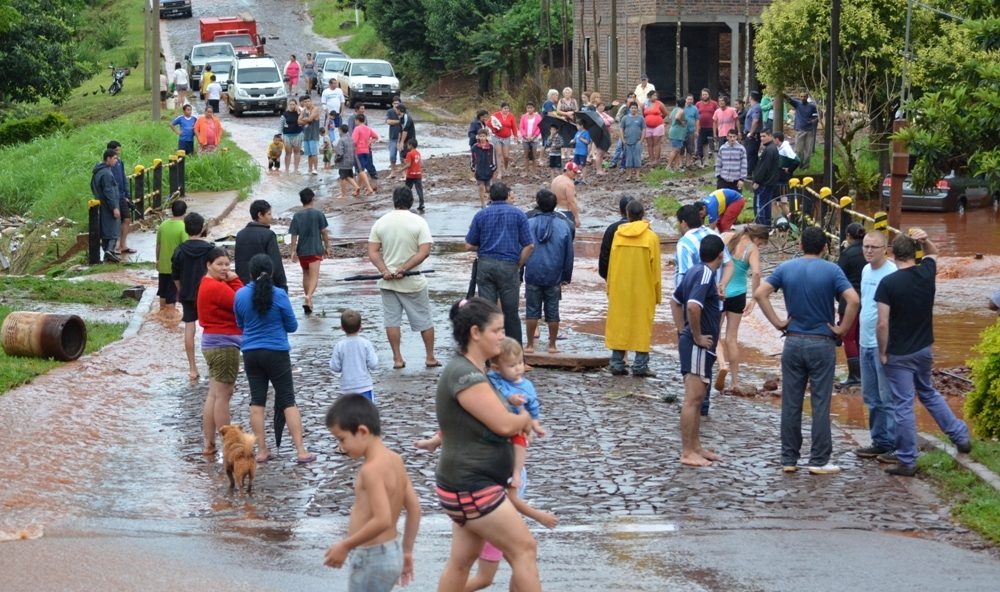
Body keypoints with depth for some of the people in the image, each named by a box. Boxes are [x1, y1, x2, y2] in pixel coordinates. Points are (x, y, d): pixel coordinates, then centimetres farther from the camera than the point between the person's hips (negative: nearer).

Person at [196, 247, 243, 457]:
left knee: (213, 395, 14)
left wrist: (232, 282, -2)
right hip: (224, 345, -11)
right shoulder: (217, 287, -18)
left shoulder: (208, 284, 14)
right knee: (223, 396, -5)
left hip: (212, 343, 11)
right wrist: (235, 281, -11)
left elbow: (234, 302, 12)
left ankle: (209, 444, 18)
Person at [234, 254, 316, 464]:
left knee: (257, 401, 10)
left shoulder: (240, 295, -3)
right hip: (276, 353, -3)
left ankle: (262, 451, 10)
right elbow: (292, 326, -3)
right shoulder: (279, 295, -12)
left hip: (250, 353, 3)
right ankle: (301, 451, -1)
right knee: (288, 401, 2)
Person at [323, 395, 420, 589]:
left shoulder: (371, 469, -22)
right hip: (391, 552, 9)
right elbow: (414, 507, 11)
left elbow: (382, 520, -29)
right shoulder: (394, 460, 6)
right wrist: (406, 551, 18)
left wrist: (345, 546, -20)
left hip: (371, 559, -9)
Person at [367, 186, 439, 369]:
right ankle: (430, 358, 16)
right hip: (413, 282, -2)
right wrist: (403, 269, -16)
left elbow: (372, 252, -4)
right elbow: (424, 251, -16)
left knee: (392, 320, 8)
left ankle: (397, 359, 7)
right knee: (424, 320, 10)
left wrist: (384, 270, -13)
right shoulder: (419, 222, -8)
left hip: (387, 282, 2)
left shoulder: (380, 222, 0)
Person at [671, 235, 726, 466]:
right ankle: (687, 453, -5)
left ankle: (696, 447, 23)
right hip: (699, 346, -10)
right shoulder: (706, 275, -17)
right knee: (693, 399, -7)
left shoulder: (695, 271, 12)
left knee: (697, 398, 16)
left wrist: (683, 332, 19)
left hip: (693, 343, 10)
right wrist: (697, 336, -20)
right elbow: (693, 306, -32)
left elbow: (675, 301, 23)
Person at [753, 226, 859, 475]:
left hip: (793, 342, 3)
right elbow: (853, 300, -18)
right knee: (820, 404, 3)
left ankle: (789, 459, 12)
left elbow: (760, 293, -6)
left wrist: (777, 322, -1)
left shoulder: (786, 268, 3)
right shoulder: (831, 271, -6)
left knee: (791, 403, 8)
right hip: (822, 343, -3)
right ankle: (819, 461, 5)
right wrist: (843, 329, -7)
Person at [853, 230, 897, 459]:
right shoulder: (866, 270, 12)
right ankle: (879, 441, 24)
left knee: (887, 397, -4)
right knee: (871, 397, 15)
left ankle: (892, 444, 1)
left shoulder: (891, 273, -15)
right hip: (866, 343, 9)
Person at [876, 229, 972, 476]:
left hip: (899, 354, -5)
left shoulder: (888, 283, -18)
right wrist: (925, 240, 1)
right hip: (924, 349, 5)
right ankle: (960, 435, 29)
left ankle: (906, 462, 5)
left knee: (903, 405, 0)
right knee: (928, 393, 27)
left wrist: (882, 352, -7)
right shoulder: (927, 273, -3)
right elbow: (933, 252, 21)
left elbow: (882, 324, -20)